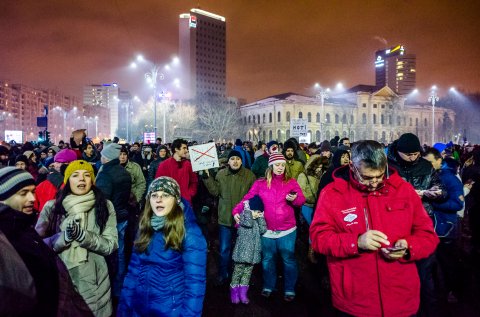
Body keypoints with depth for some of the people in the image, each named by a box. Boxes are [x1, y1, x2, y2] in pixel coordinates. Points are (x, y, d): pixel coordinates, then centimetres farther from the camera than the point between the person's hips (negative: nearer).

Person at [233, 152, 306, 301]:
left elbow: (301, 201, -1)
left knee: (288, 259, 9)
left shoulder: (291, 182, 2)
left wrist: (295, 198, -23)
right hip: (267, 230, 1)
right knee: (267, 259, 16)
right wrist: (236, 211, -16)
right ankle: (268, 286, 36)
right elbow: (247, 199, -3)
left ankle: (289, 289, 28)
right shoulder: (260, 183, 1)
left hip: (287, 229, 0)